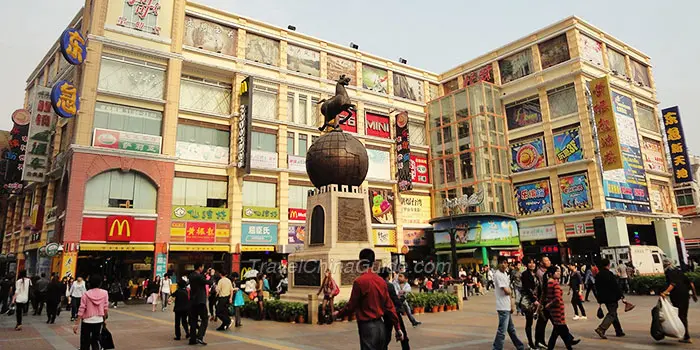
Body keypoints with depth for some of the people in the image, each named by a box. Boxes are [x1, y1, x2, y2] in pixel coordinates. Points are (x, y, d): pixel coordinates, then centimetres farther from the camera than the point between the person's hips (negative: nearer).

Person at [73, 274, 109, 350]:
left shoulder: (86, 294, -9)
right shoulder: (104, 293, -5)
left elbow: (81, 310, -10)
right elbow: (106, 308, 0)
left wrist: (76, 324, -5)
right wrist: (104, 318, 15)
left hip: (87, 321, -2)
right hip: (99, 321, 2)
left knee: (85, 343, 10)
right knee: (95, 341, 14)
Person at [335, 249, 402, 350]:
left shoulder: (359, 281, -14)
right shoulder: (381, 281, 4)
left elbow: (351, 306, -9)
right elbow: (389, 306, 7)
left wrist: (338, 314, 9)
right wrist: (398, 328, 12)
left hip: (367, 327, -7)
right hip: (380, 326, 7)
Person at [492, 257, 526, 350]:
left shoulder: (505, 274, 12)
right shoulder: (498, 275, -17)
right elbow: (506, 291, -21)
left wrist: (511, 305, 15)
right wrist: (511, 291, 2)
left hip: (506, 306, 10)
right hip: (503, 307, -10)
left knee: (511, 328, 22)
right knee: (502, 331, -7)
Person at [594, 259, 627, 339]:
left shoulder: (598, 275, 8)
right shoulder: (609, 274, -15)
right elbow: (616, 286, -15)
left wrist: (600, 300, 18)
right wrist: (622, 297, -10)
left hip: (604, 298, 8)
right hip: (611, 297, -8)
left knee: (613, 313, 18)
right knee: (612, 314, -5)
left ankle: (619, 331, 25)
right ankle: (601, 329, -18)